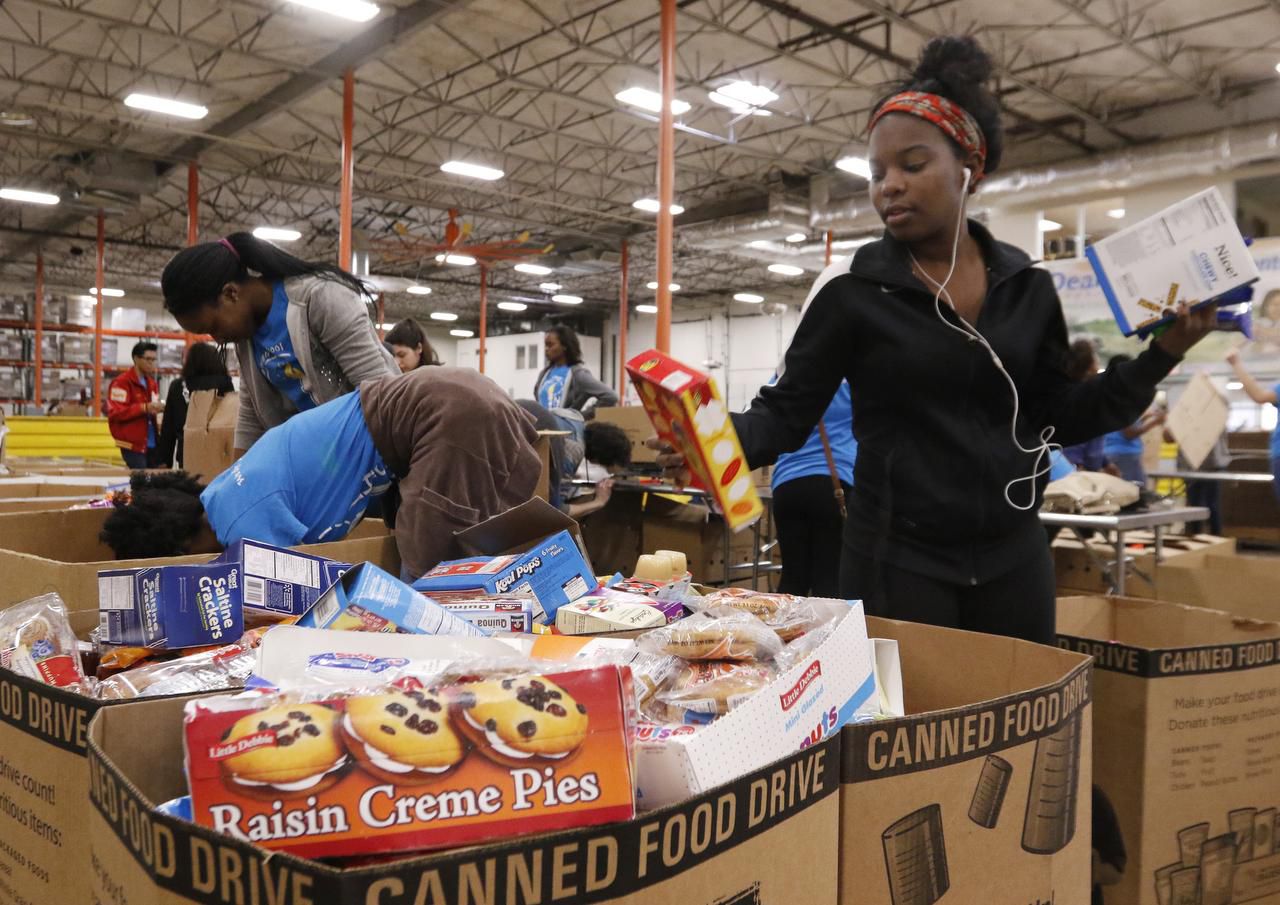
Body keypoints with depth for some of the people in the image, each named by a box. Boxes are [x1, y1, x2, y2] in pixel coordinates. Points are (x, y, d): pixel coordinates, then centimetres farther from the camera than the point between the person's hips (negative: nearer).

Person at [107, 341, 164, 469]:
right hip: (133, 445, -7)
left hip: (152, 444, 7)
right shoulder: (121, 383, -7)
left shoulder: (152, 383, 17)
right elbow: (115, 413, -16)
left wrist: (158, 409, 3)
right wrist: (144, 408, -24)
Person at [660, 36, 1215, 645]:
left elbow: (1059, 417, 7)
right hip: (897, 561, -4)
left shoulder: (1028, 288, 4)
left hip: (1011, 558, 4)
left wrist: (1162, 354, -3)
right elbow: (786, 412, -7)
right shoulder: (853, 296, -6)